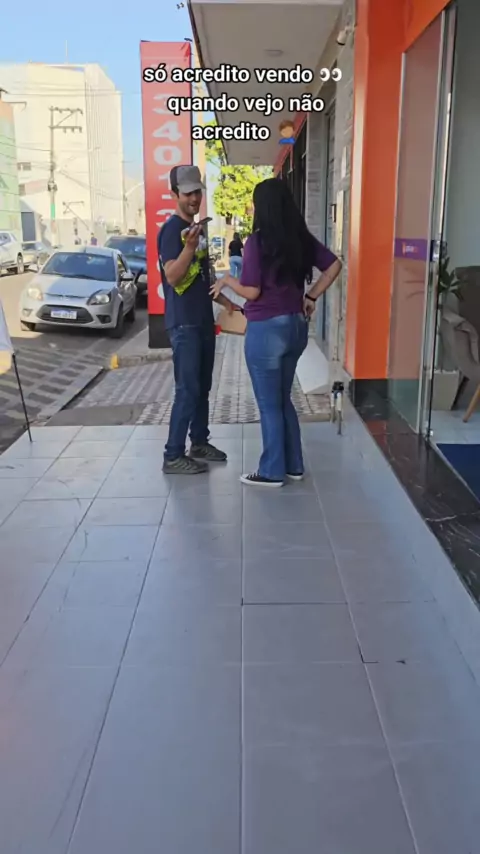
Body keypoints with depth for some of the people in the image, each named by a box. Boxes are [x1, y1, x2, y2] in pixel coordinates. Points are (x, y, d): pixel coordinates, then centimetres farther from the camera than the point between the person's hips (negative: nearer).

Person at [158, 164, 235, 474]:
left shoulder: (198, 228, 15)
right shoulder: (171, 229, -12)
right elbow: (173, 277, -22)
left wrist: (224, 300, 19)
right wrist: (189, 246, -33)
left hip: (204, 320, 9)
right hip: (184, 323, -9)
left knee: (203, 387, 14)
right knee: (187, 390, -8)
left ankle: (200, 443, 27)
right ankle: (173, 456, -1)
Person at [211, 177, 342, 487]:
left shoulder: (257, 241, -14)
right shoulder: (302, 238, 5)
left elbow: (252, 291, -15)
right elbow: (334, 265, 8)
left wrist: (226, 280, 3)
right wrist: (311, 297, 11)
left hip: (266, 330, -7)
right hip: (296, 325, 7)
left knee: (269, 404, 4)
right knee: (283, 400, 19)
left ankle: (272, 472, 14)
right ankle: (294, 465, 26)